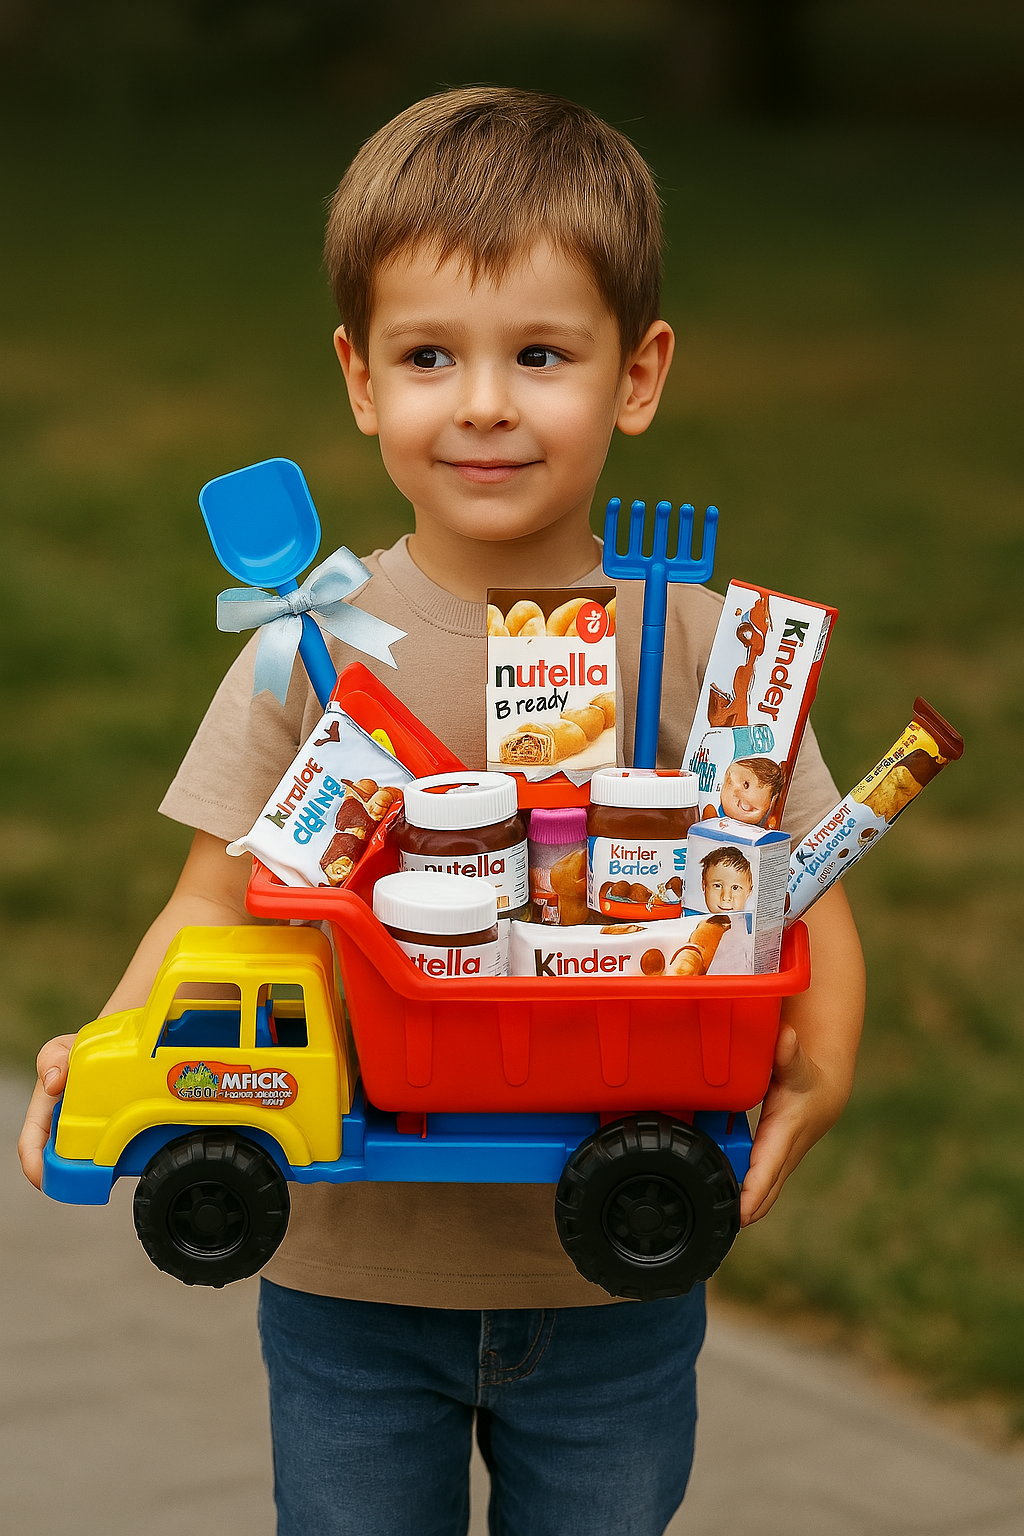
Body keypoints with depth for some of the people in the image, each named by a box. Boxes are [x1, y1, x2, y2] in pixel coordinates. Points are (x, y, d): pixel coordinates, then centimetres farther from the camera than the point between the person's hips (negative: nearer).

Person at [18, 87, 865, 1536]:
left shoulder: (696, 644, -6)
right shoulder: (312, 651, -6)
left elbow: (808, 902, -1)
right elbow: (219, 904, -3)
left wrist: (818, 1072, -20)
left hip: (612, 1292, 0)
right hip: (352, 1275, 0)